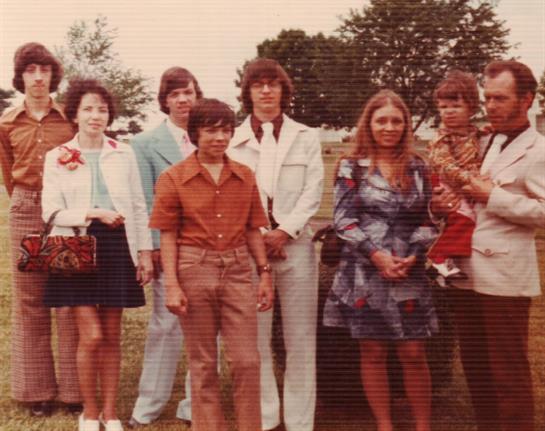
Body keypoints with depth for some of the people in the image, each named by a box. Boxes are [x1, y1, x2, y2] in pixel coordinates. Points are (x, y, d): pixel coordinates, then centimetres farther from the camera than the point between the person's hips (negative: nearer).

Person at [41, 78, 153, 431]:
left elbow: (139, 206, 9)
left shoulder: (124, 153, 7)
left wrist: (145, 251, 4)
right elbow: (52, 211, -5)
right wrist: (95, 213, -16)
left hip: (117, 247, 2)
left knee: (112, 335, 7)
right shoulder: (57, 157, 2)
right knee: (92, 335, -6)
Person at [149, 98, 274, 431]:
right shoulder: (174, 178, -1)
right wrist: (171, 285, -8)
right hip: (194, 270, -2)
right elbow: (168, 236, -2)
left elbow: (253, 229, 11)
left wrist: (265, 273, 7)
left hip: (238, 270, 2)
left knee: (247, 360, 2)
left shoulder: (245, 176, 8)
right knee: (203, 363, 8)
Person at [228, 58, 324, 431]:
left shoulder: (307, 137, 10)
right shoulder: (234, 140, 7)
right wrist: (259, 236, -8)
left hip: (295, 243, 0)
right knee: (255, 336, 2)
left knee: (300, 338, 2)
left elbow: (313, 191, 1)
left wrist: (284, 231, -11)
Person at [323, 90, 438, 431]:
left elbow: (428, 220, 6)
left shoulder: (418, 168, 7)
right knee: (373, 353, 6)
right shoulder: (351, 167, 0)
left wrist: (412, 257, -9)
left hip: (409, 273, 1)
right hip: (364, 272, -1)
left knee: (414, 354, 3)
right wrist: (377, 255, -14)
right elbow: (343, 220, -5)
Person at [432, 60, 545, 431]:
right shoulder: (483, 144, 16)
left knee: (508, 370, 2)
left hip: (503, 277, -7)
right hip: (467, 272, 7)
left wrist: (493, 197, -17)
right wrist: (443, 203, 3)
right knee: (475, 365, 15)